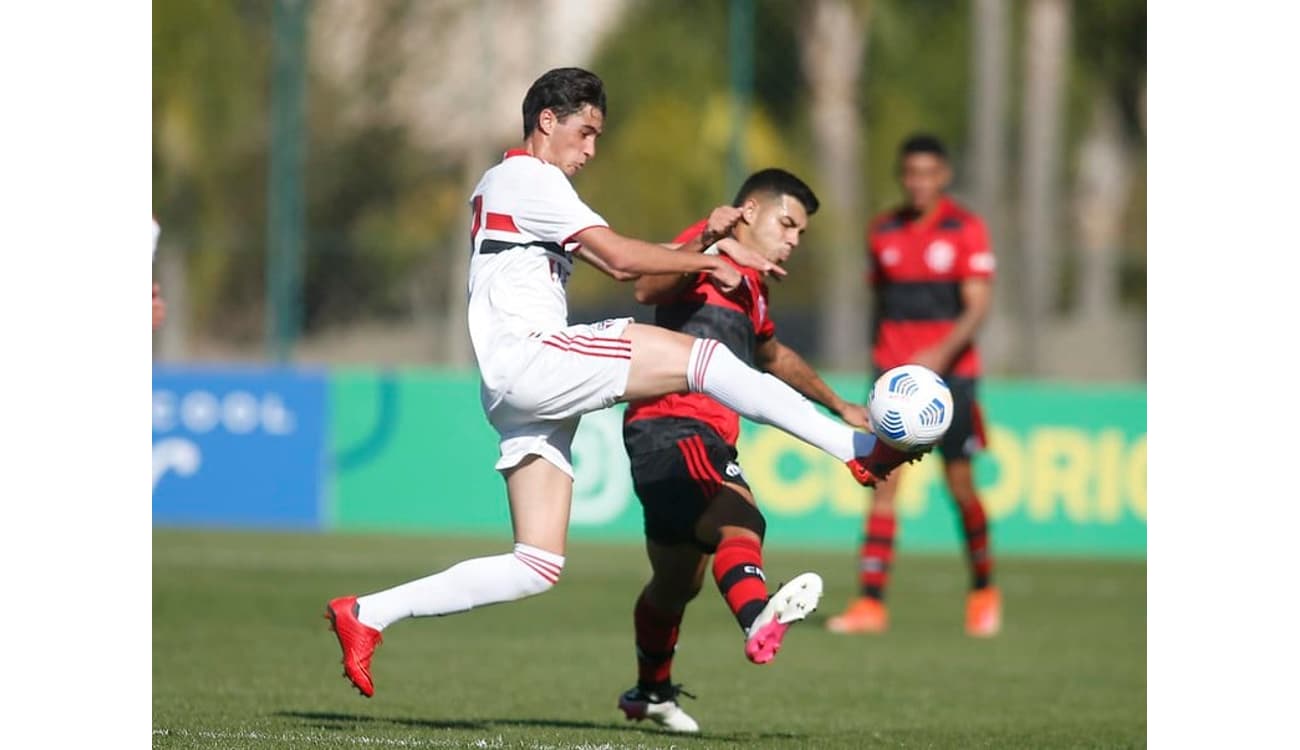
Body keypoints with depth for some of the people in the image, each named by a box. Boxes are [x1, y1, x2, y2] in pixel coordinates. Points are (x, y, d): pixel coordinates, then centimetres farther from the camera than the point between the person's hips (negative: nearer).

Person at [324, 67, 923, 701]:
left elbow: (620, 267, 24)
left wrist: (703, 240, 13)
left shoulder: (520, 187, 30)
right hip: (525, 356, -10)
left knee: (537, 566, 2)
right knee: (698, 356, -20)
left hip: (524, 398, 10)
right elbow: (620, 255, -10)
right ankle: (857, 450, -28)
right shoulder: (526, 177, -1)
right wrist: (708, 263, 0)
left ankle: (366, 615, 3)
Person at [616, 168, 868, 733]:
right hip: (670, 427, -10)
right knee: (739, 520, -35)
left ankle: (650, 693, 38)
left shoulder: (750, 285, 26)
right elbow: (647, 290, -23)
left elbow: (772, 356, 45)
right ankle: (758, 622, -61)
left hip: (705, 440, 10)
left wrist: (837, 405, 51)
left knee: (679, 582, 20)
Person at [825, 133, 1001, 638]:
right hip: (894, 372, 3)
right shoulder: (883, 233, 10)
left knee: (959, 484, 1)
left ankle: (983, 590, 24)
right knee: (883, 481, -9)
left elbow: (977, 305, -10)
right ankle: (871, 602, -13)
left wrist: (943, 353, -25)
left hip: (949, 370, -3)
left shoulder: (966, 230, -3)